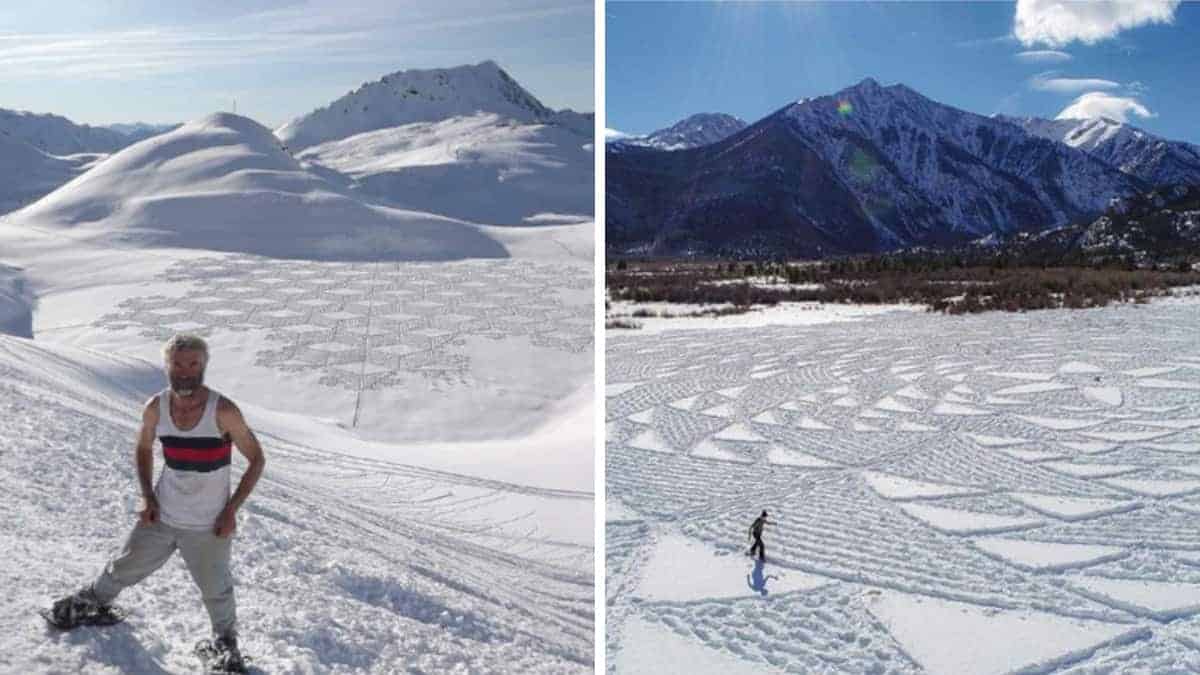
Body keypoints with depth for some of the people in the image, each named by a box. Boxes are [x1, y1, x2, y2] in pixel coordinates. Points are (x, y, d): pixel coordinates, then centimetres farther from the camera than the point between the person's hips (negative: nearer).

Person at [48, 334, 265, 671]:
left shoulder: (223, 411, -22)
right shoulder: (155, 408, -9)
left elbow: (256, 459, -12)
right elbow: (143, 449, 11)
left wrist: (231, 509, -15)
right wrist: (147, 496, -1)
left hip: (208, 526, -3)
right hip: (161, 516, 4)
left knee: (216, 590, 10)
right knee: (125, 568, 22)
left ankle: (226, 640, 39)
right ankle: (94, 603, 54)